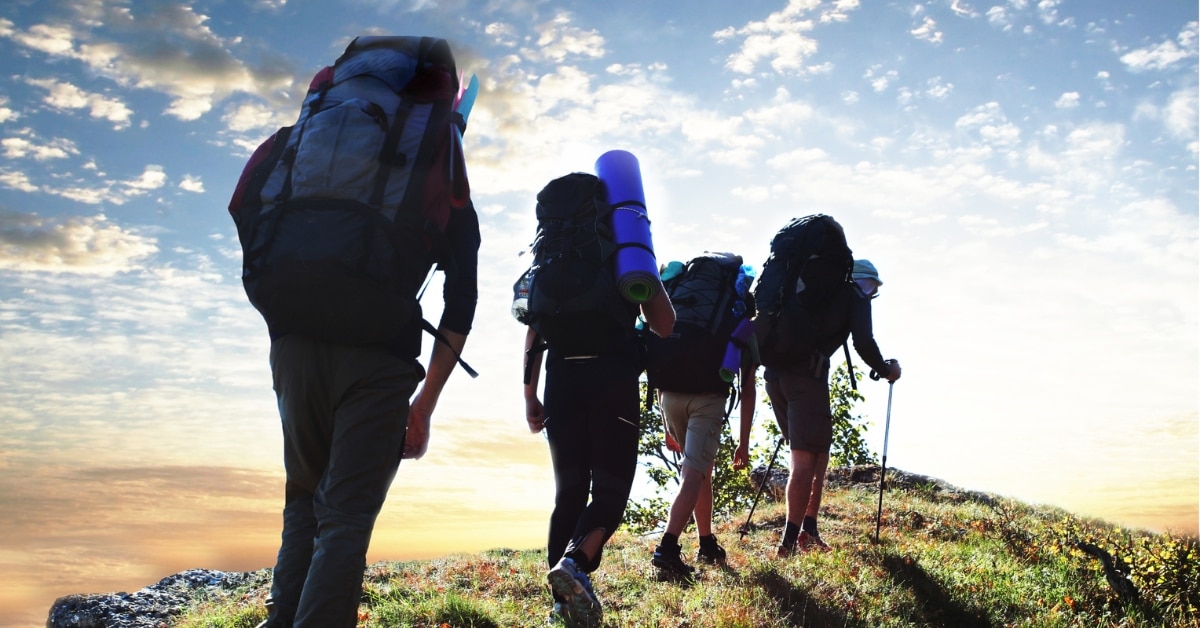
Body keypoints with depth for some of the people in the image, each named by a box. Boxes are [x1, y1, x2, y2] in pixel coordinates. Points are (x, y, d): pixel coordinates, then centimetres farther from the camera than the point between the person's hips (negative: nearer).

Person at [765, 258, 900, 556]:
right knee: (807, 457, -5)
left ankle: (808, 532, 16)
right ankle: (790, 542, -9)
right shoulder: (857, 295, 12)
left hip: (775, 371, 7)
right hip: (807, 374, -7)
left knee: (816, 452, 18)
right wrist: (887, 371, 14)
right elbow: (863, 342, -2)